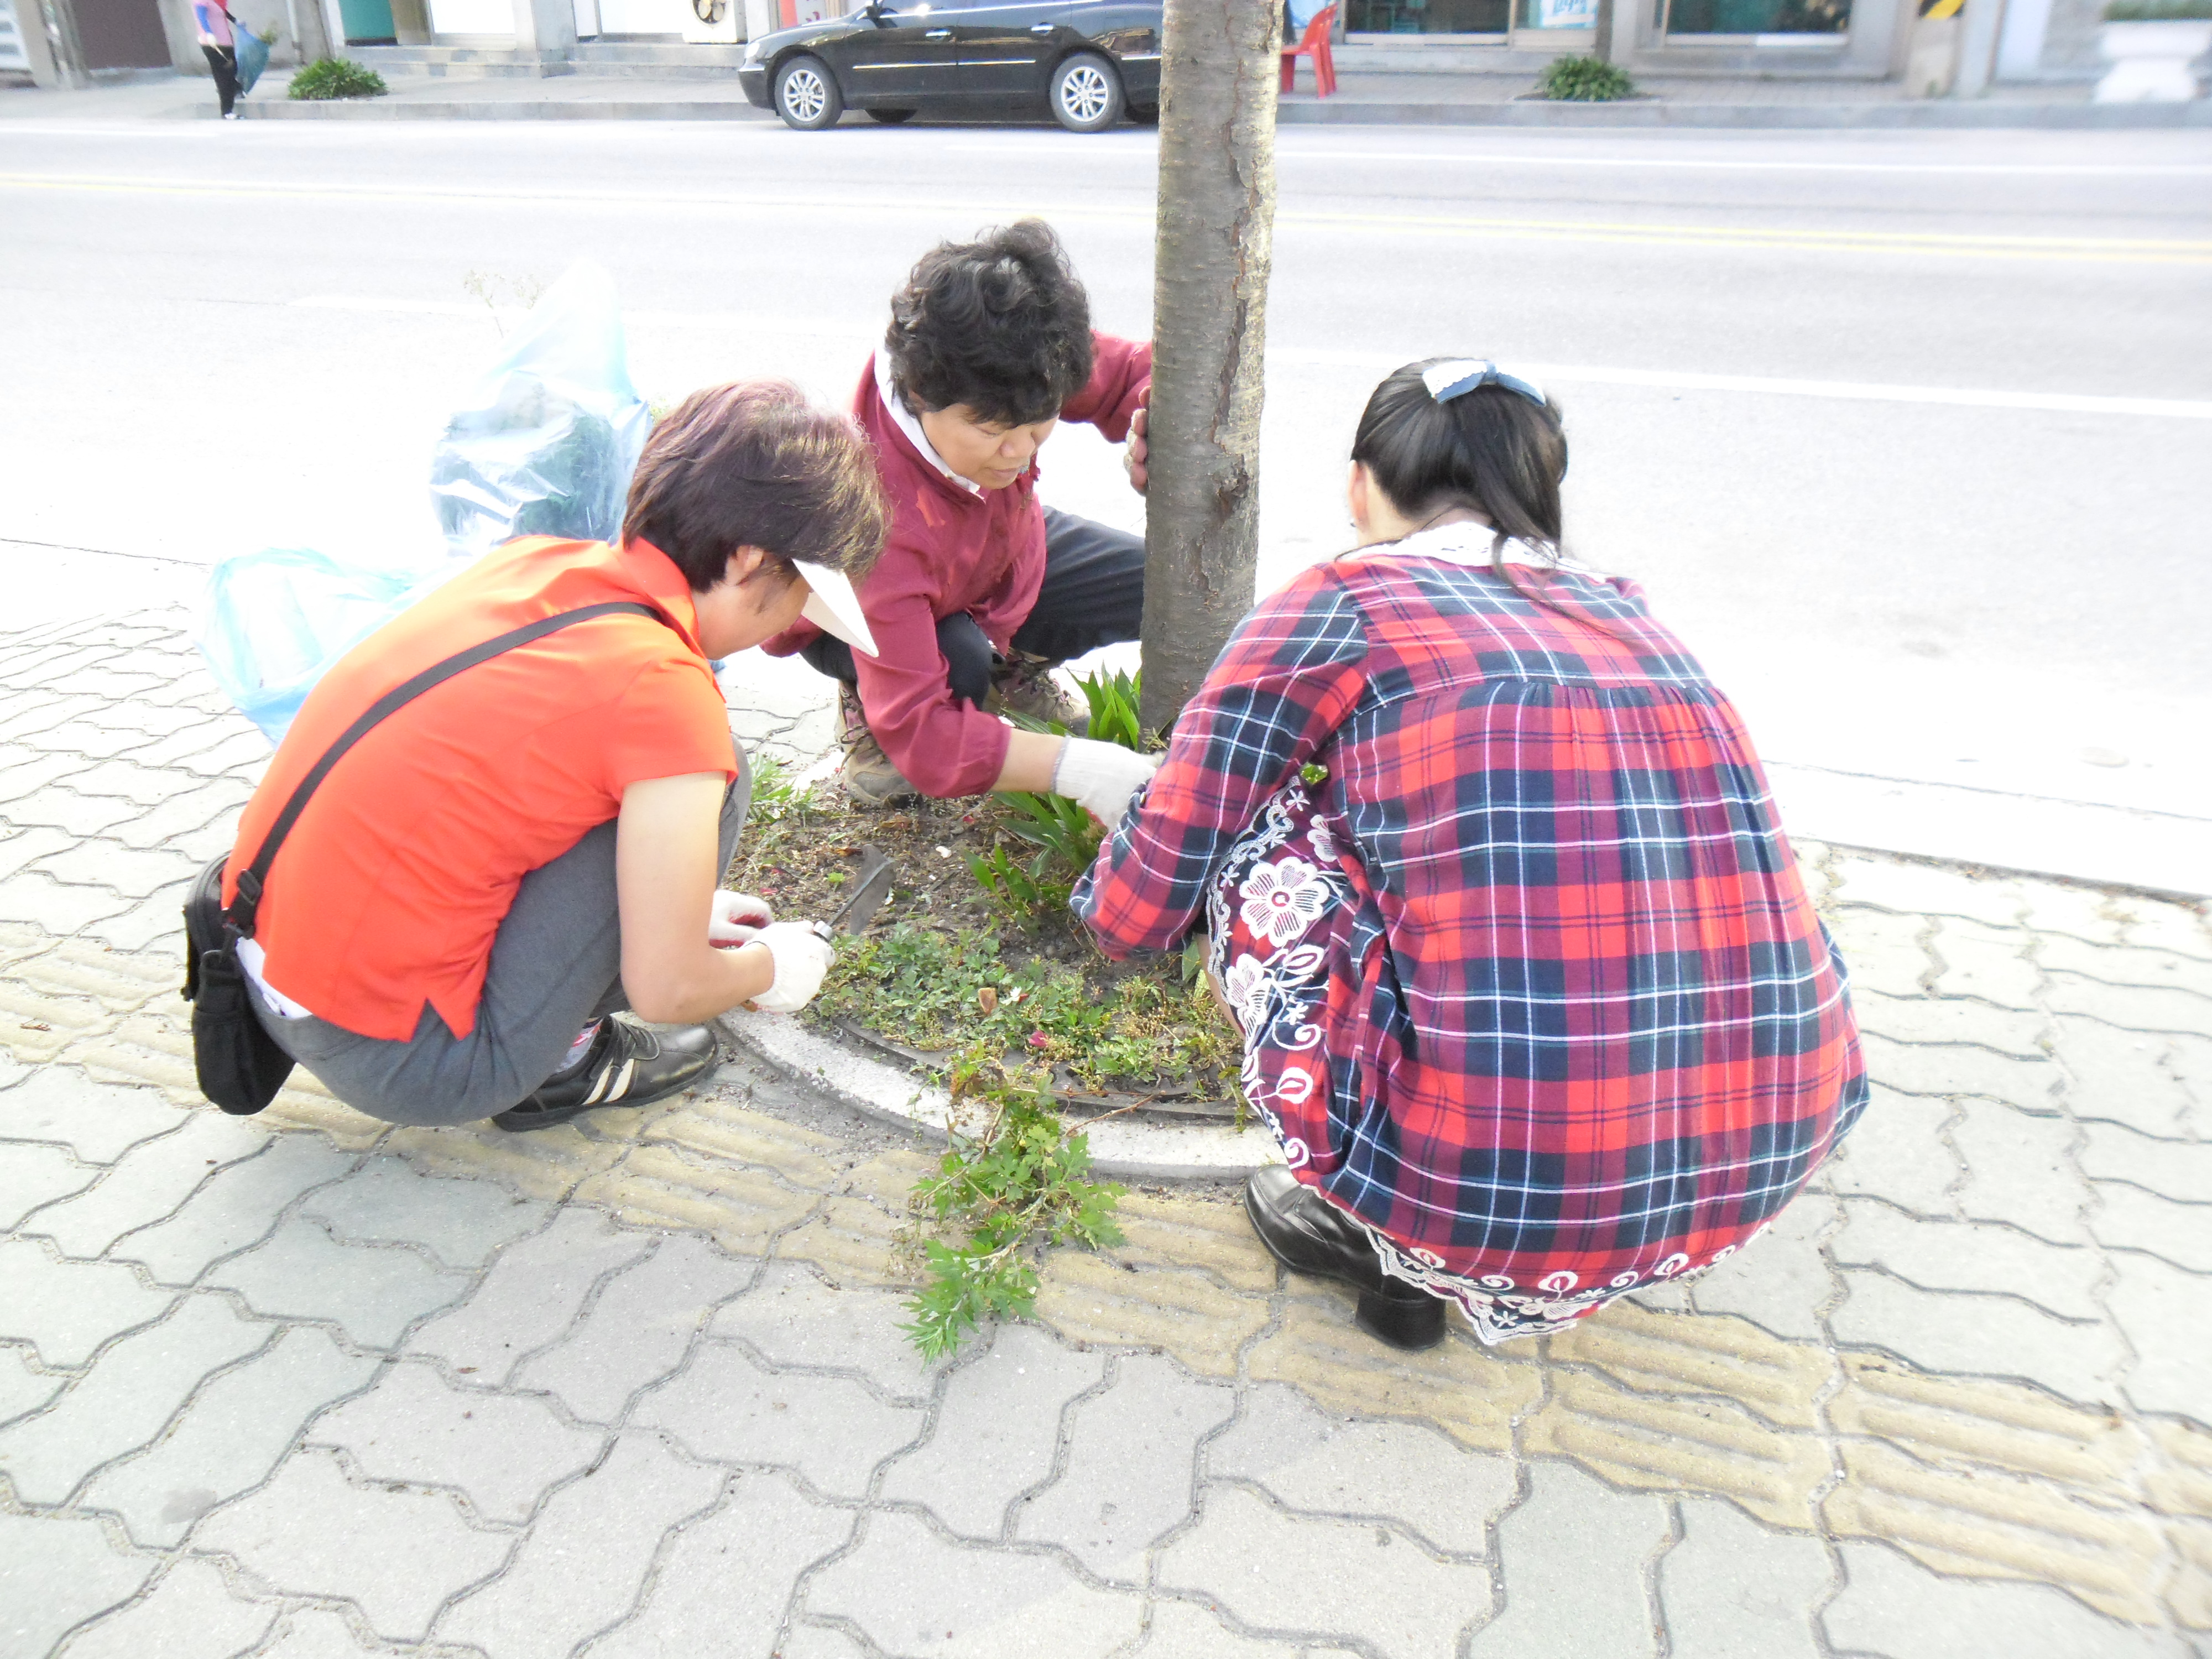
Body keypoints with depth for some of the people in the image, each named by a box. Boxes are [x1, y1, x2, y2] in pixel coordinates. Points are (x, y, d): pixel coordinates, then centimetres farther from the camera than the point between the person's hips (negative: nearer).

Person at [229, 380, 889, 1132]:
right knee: (709, 776, -9)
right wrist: (768, 967, 6)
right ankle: (562, 1060, 3)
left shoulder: (532, 559, 2)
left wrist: (675, 905, 23)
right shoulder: (666, 690, -21)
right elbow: (666, 989, -16)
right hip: (395, 1064, -8)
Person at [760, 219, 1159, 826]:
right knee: (959, 666, -38)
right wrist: (1072, 766, -56)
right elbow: (921, 731, -46)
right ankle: (864, 704, -1)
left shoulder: (992, 376, -33)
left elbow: (1130, 373, -12)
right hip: (848, 617, -5)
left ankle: (1015, 663, 20)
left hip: (1001, 549, 6)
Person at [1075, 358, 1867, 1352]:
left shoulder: (1338, 607, 0)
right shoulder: (1632, 616, 16)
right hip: (1771, 1169, 6)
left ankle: (1395, 1245, 18)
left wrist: (1105, 885, 30)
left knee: (1263, 847, 10)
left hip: (1511, 1193, -6)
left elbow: (1136, 910, 5)